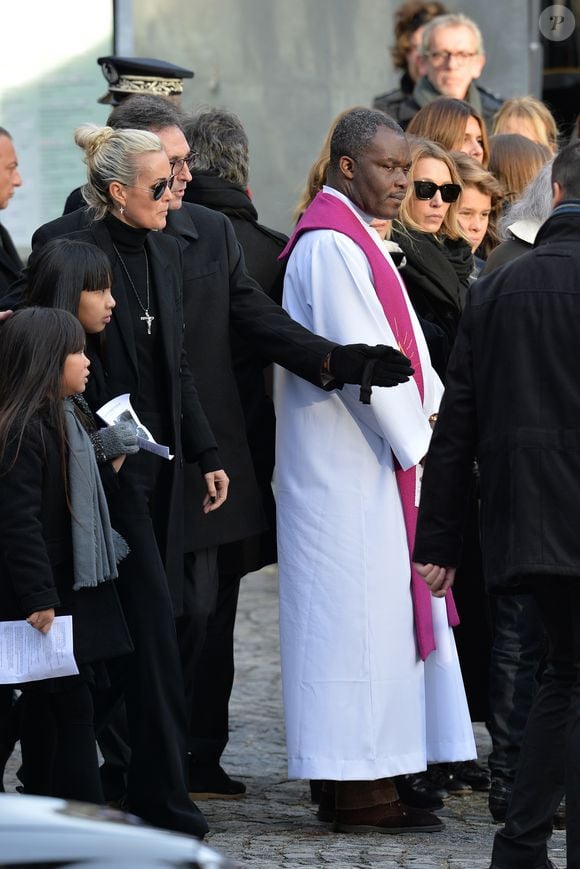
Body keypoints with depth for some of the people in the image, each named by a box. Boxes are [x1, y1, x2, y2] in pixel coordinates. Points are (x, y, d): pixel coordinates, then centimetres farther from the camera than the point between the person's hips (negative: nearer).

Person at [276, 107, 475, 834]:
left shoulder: (358, 239, 18)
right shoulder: (330, 244, -15)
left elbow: (403, 344, 16)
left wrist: (433, 416, 1)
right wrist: (415, 442, -12)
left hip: (377, 455, 10)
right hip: (347, 466, -10)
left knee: (381, 607, 10)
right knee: (360, 610, -8)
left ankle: (363, 781, 14)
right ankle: (363, 793, -5)